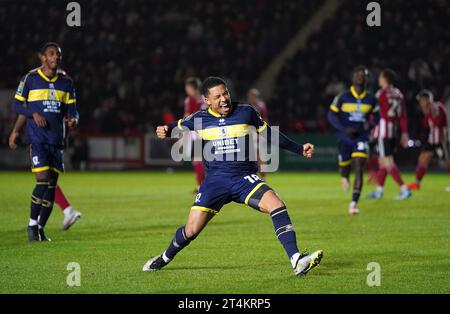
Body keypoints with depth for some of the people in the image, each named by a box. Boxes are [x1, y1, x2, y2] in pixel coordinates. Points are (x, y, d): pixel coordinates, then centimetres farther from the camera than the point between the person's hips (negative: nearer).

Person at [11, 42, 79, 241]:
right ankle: (32, 224, -1)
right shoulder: (30, 79, -1)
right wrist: (34, 114, -14)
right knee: (43, 180, -16)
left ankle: (40, 228, 14)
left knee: (52, 186, 4)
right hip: (37, 139, -4)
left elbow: (72, 109, 13)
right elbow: (17, 104, 3)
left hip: (57, 140, 4)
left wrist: (73, 120, -10)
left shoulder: (66, 82, 10)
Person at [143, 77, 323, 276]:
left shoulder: (246, 112, 0)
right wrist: (166, 131, -4)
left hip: (245, 179, 0)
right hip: (215, 181, 0)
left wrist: (299, 149, 12)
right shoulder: (200, 119, 1)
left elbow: (270, 134, 12)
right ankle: (165, 258, 27)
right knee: (191, 231, -5)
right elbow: (178, 127, 20)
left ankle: (297, 261, -26)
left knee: (277, 206, -25)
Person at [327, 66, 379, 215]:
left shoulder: (371, 99, 2)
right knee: (344, 165, 14)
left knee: (359, 170, -16)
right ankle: (344, 177, 56)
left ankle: (354, 203, -20)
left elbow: (376, 116, 13)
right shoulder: (343, 97, -5)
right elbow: (331, 115, -2)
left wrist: (370, 123, -10)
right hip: (345, 138, 0)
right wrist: (344, 129, -16)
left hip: (361, 139, 0)